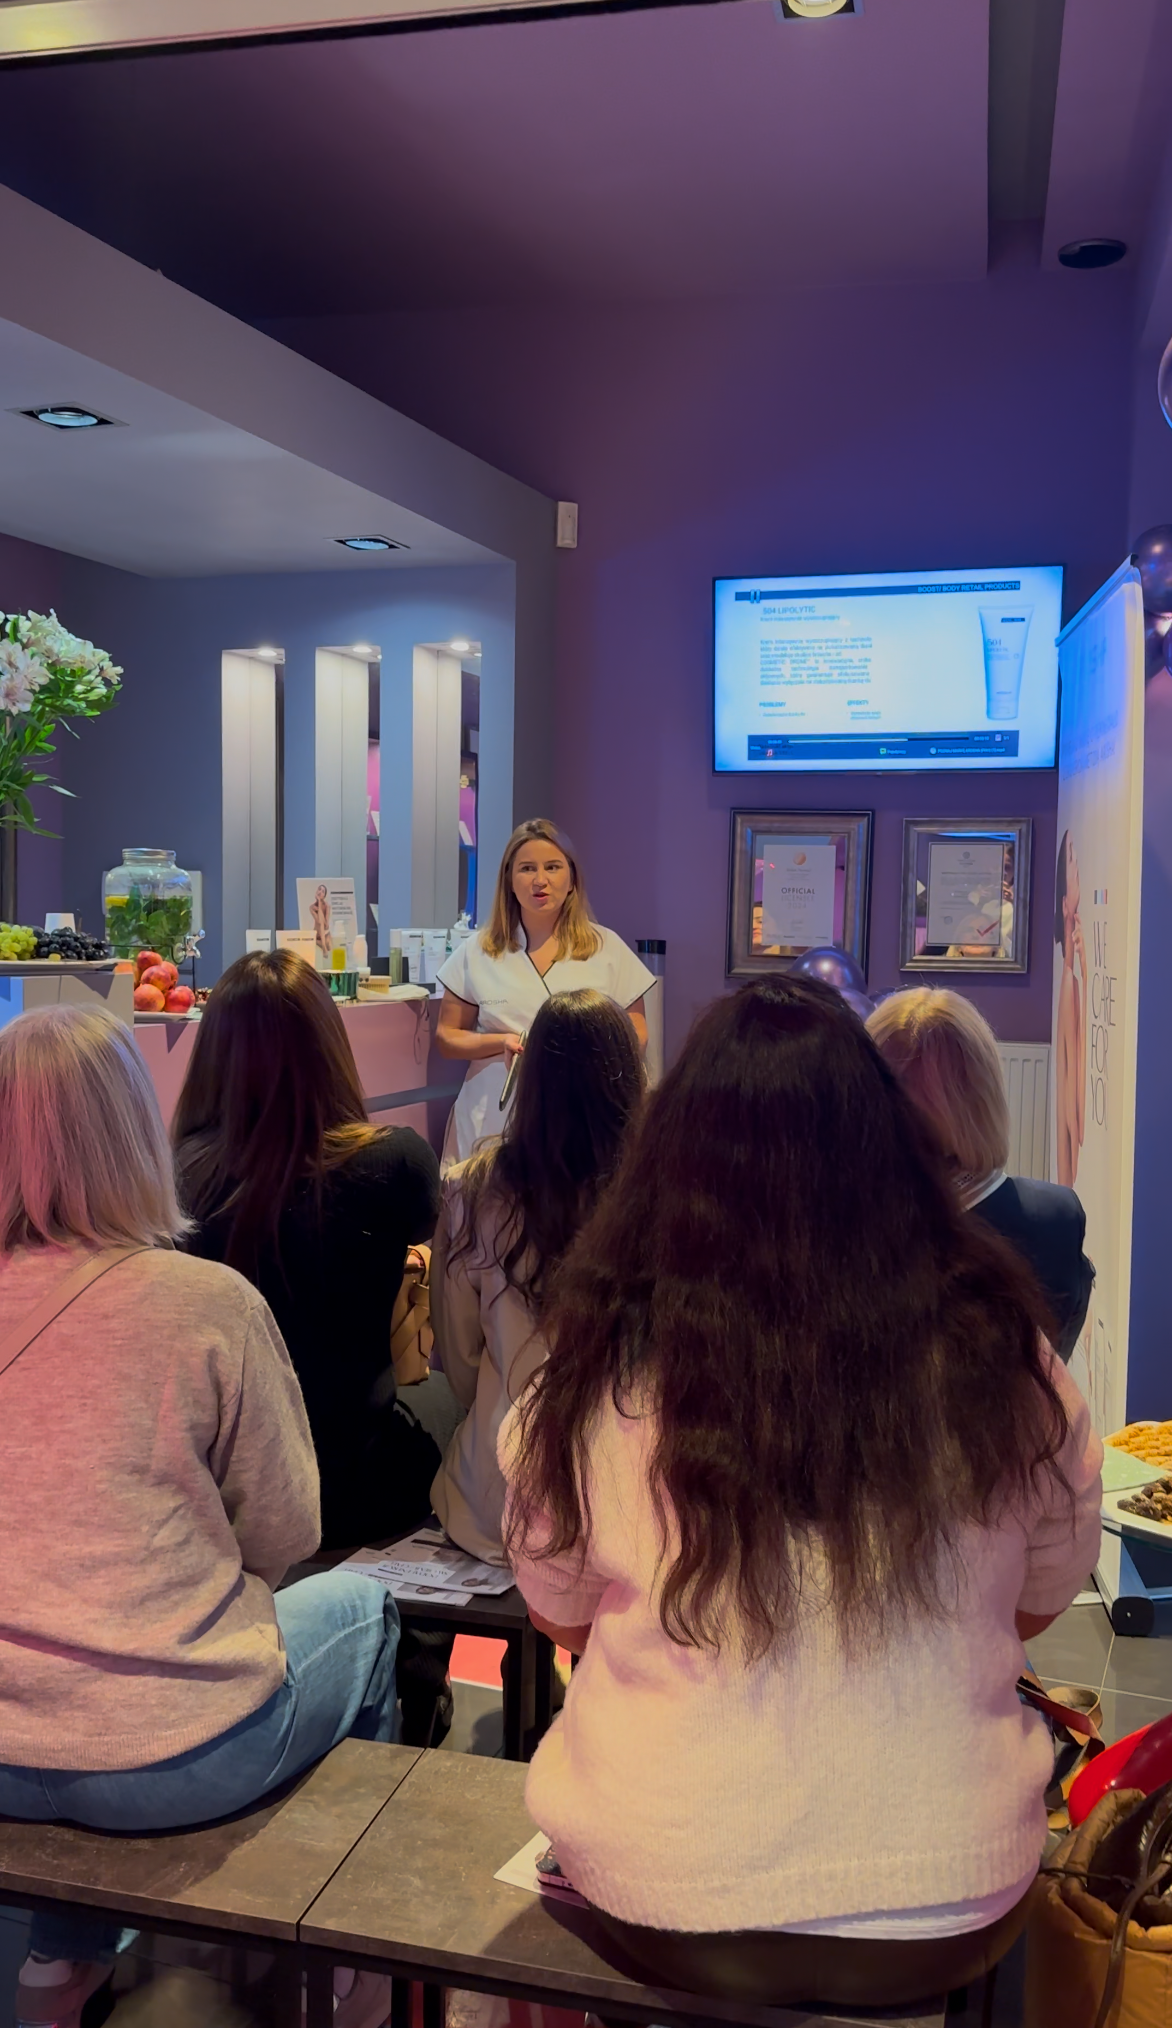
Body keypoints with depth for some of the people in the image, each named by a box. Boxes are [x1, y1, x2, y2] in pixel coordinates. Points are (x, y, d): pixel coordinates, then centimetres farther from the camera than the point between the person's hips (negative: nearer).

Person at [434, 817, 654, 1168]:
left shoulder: (607, 949, 6)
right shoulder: (477, 952, 7)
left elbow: (637, 1034, 9)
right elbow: (446, 1037, 9)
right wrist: (503, 1042, -10)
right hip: (492, 1121, 0)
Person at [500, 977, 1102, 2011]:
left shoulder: (601, 1379, -18)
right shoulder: (1000, 1359, -16)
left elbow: (562, 1614, 0)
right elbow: (1041, 1602, 3)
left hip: (664, 1911, 0)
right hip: (947, 1922, 1)